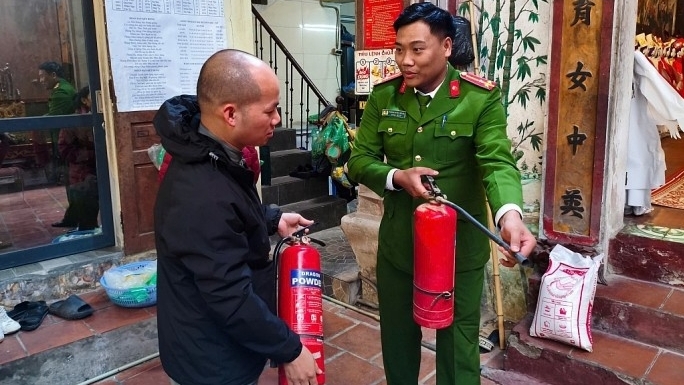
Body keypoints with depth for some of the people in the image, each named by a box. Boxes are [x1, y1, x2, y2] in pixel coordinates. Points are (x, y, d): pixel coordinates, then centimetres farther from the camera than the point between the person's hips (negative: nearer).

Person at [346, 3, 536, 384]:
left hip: (460, 247, -3)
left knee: (458, 344, 14)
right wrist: (396, 177, -20)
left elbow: (497, 161, -22)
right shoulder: (383, 96, -1)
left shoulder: (482, 97, -11)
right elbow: (359, 160, 1)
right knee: (397, 337, 22)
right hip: (397, 244, 3)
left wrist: (510, 213, -42)